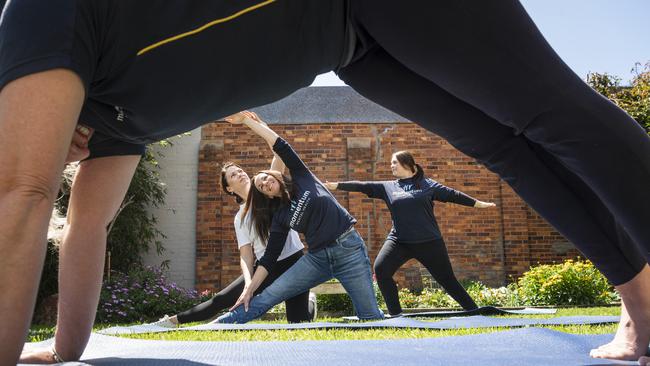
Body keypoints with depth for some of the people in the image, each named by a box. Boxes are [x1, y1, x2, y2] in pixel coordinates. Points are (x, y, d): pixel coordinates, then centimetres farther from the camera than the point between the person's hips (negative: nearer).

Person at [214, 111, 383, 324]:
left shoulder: (301, 178, 5)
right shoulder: (279, 216, 10)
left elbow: (279, 144, -3)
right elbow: (269, 258, 8)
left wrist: (247, 119, 0)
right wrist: (249, 289, 2)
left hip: (349, 248, -3)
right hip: (317, 258, 3)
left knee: (370, 316, -4)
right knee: (266, 298, -2)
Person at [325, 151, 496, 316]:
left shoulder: (428, 185, 3)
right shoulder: (388, 187, 8)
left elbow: (452, 194, 7)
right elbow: (362, 186, 4)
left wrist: (478, 203, 9)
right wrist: (336, 185, -2)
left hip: (429, 241, -2)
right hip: (398, 240, 2)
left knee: (446, 278, 4)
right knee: (380, 269, -18)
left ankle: (473, 310, 22)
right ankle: (395, 313, -5)